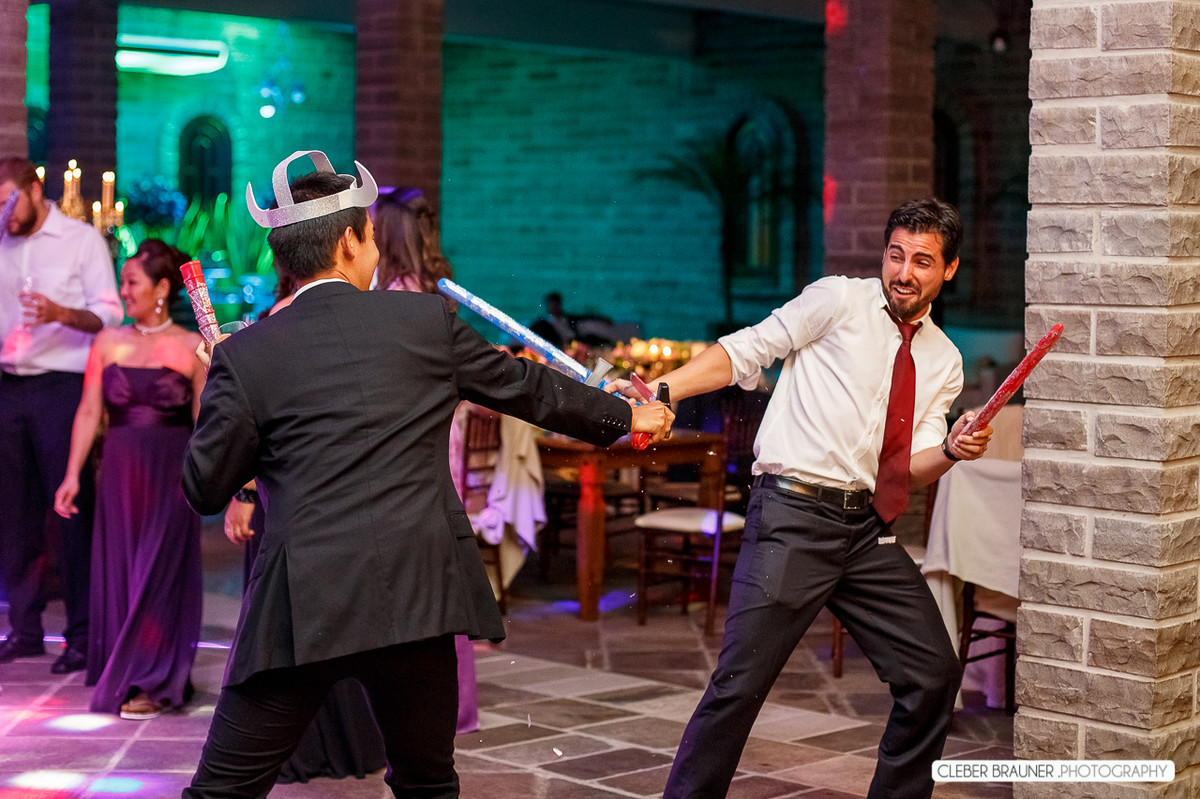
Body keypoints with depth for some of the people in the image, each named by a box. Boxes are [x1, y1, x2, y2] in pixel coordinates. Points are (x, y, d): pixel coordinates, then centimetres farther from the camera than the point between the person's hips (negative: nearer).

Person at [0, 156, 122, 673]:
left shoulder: (82, 240, 1)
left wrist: (61, 314, -23)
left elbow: (109, 315, -6)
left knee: (71, 510, -5)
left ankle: (82, 635, 0)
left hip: (61, 386, -5)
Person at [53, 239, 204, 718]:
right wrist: (73, 475, 2)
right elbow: (89, 413, 7)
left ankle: (153, 684, 8)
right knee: (118, 570, 6)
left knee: (159, 573, -2)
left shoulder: (190, 346, -1)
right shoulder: (108, 344, 6)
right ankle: (126, 676, 19)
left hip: (171, 473, -3)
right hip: (120, 470, 3)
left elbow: (204, 420, 0)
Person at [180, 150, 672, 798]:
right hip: (418, 599, 2)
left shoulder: (245, 356, -1)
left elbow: (205, 488, 4)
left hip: (301, 609, -1)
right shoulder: (425, 319, 4)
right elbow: (528, 387, 15)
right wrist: (626, 415, 31)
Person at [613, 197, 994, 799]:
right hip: (793, 516, -6)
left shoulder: (943, 361, 14)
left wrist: (952, 449, -12)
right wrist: (662, 393, -17)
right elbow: (746, 351, -5)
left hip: (868, 528, 6)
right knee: (741, 682, -10)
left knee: (934, 674, 7)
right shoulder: (839, 300, -1)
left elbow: (913, 467, 10)